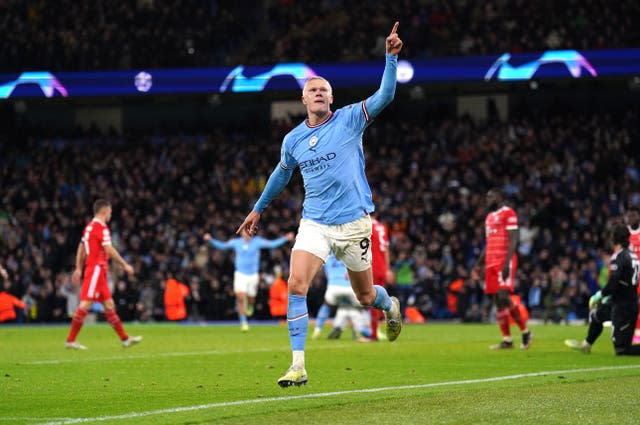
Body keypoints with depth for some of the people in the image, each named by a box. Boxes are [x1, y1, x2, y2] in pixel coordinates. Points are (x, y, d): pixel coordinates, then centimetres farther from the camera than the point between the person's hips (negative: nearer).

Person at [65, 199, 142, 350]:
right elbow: (109, 250, -18)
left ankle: (125, 338, 13)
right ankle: (70, 340, -13)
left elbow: (81, 248, 20)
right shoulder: (101, 227, -11)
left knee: (109, 304, 10)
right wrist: (125, 265, -12)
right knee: (86, 303, -12)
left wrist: (79, 269, 21)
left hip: (92, 268, 10)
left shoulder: (90, 226, 18)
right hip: (97, 268, -10)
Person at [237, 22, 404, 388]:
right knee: (297, 285, -18)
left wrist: (391, 57, -28)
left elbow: (386, 94, -17)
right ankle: (298, 365, -17)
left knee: (366, 296, 10)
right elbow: (281, 174, 25)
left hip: (353, 222, -2)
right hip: (314, 223, 2)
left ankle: (390, 306, 50)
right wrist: (258, 210, 31)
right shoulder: (293, 140, 7)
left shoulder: (350, 120, -4)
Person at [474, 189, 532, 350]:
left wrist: (507, 263, -21)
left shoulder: (508, 214, -6)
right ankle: (507, 339, 5)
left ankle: (525, 331, -3)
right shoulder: (490, 217, 21)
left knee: (503, 297, -17)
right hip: (491, 263, 8)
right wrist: (479, 264, 20)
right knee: (497, 300, 3)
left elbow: (513, 240, -13)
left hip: (504, 261, -8)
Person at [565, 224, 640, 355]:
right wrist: (609, 296, 18)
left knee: (621, 348, -7)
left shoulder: (619, 257, -18)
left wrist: (600, 295, -8)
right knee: (596, 314, 32)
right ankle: (586, 344, 49)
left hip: (623, 306, -9)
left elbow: (614, 283, -24)